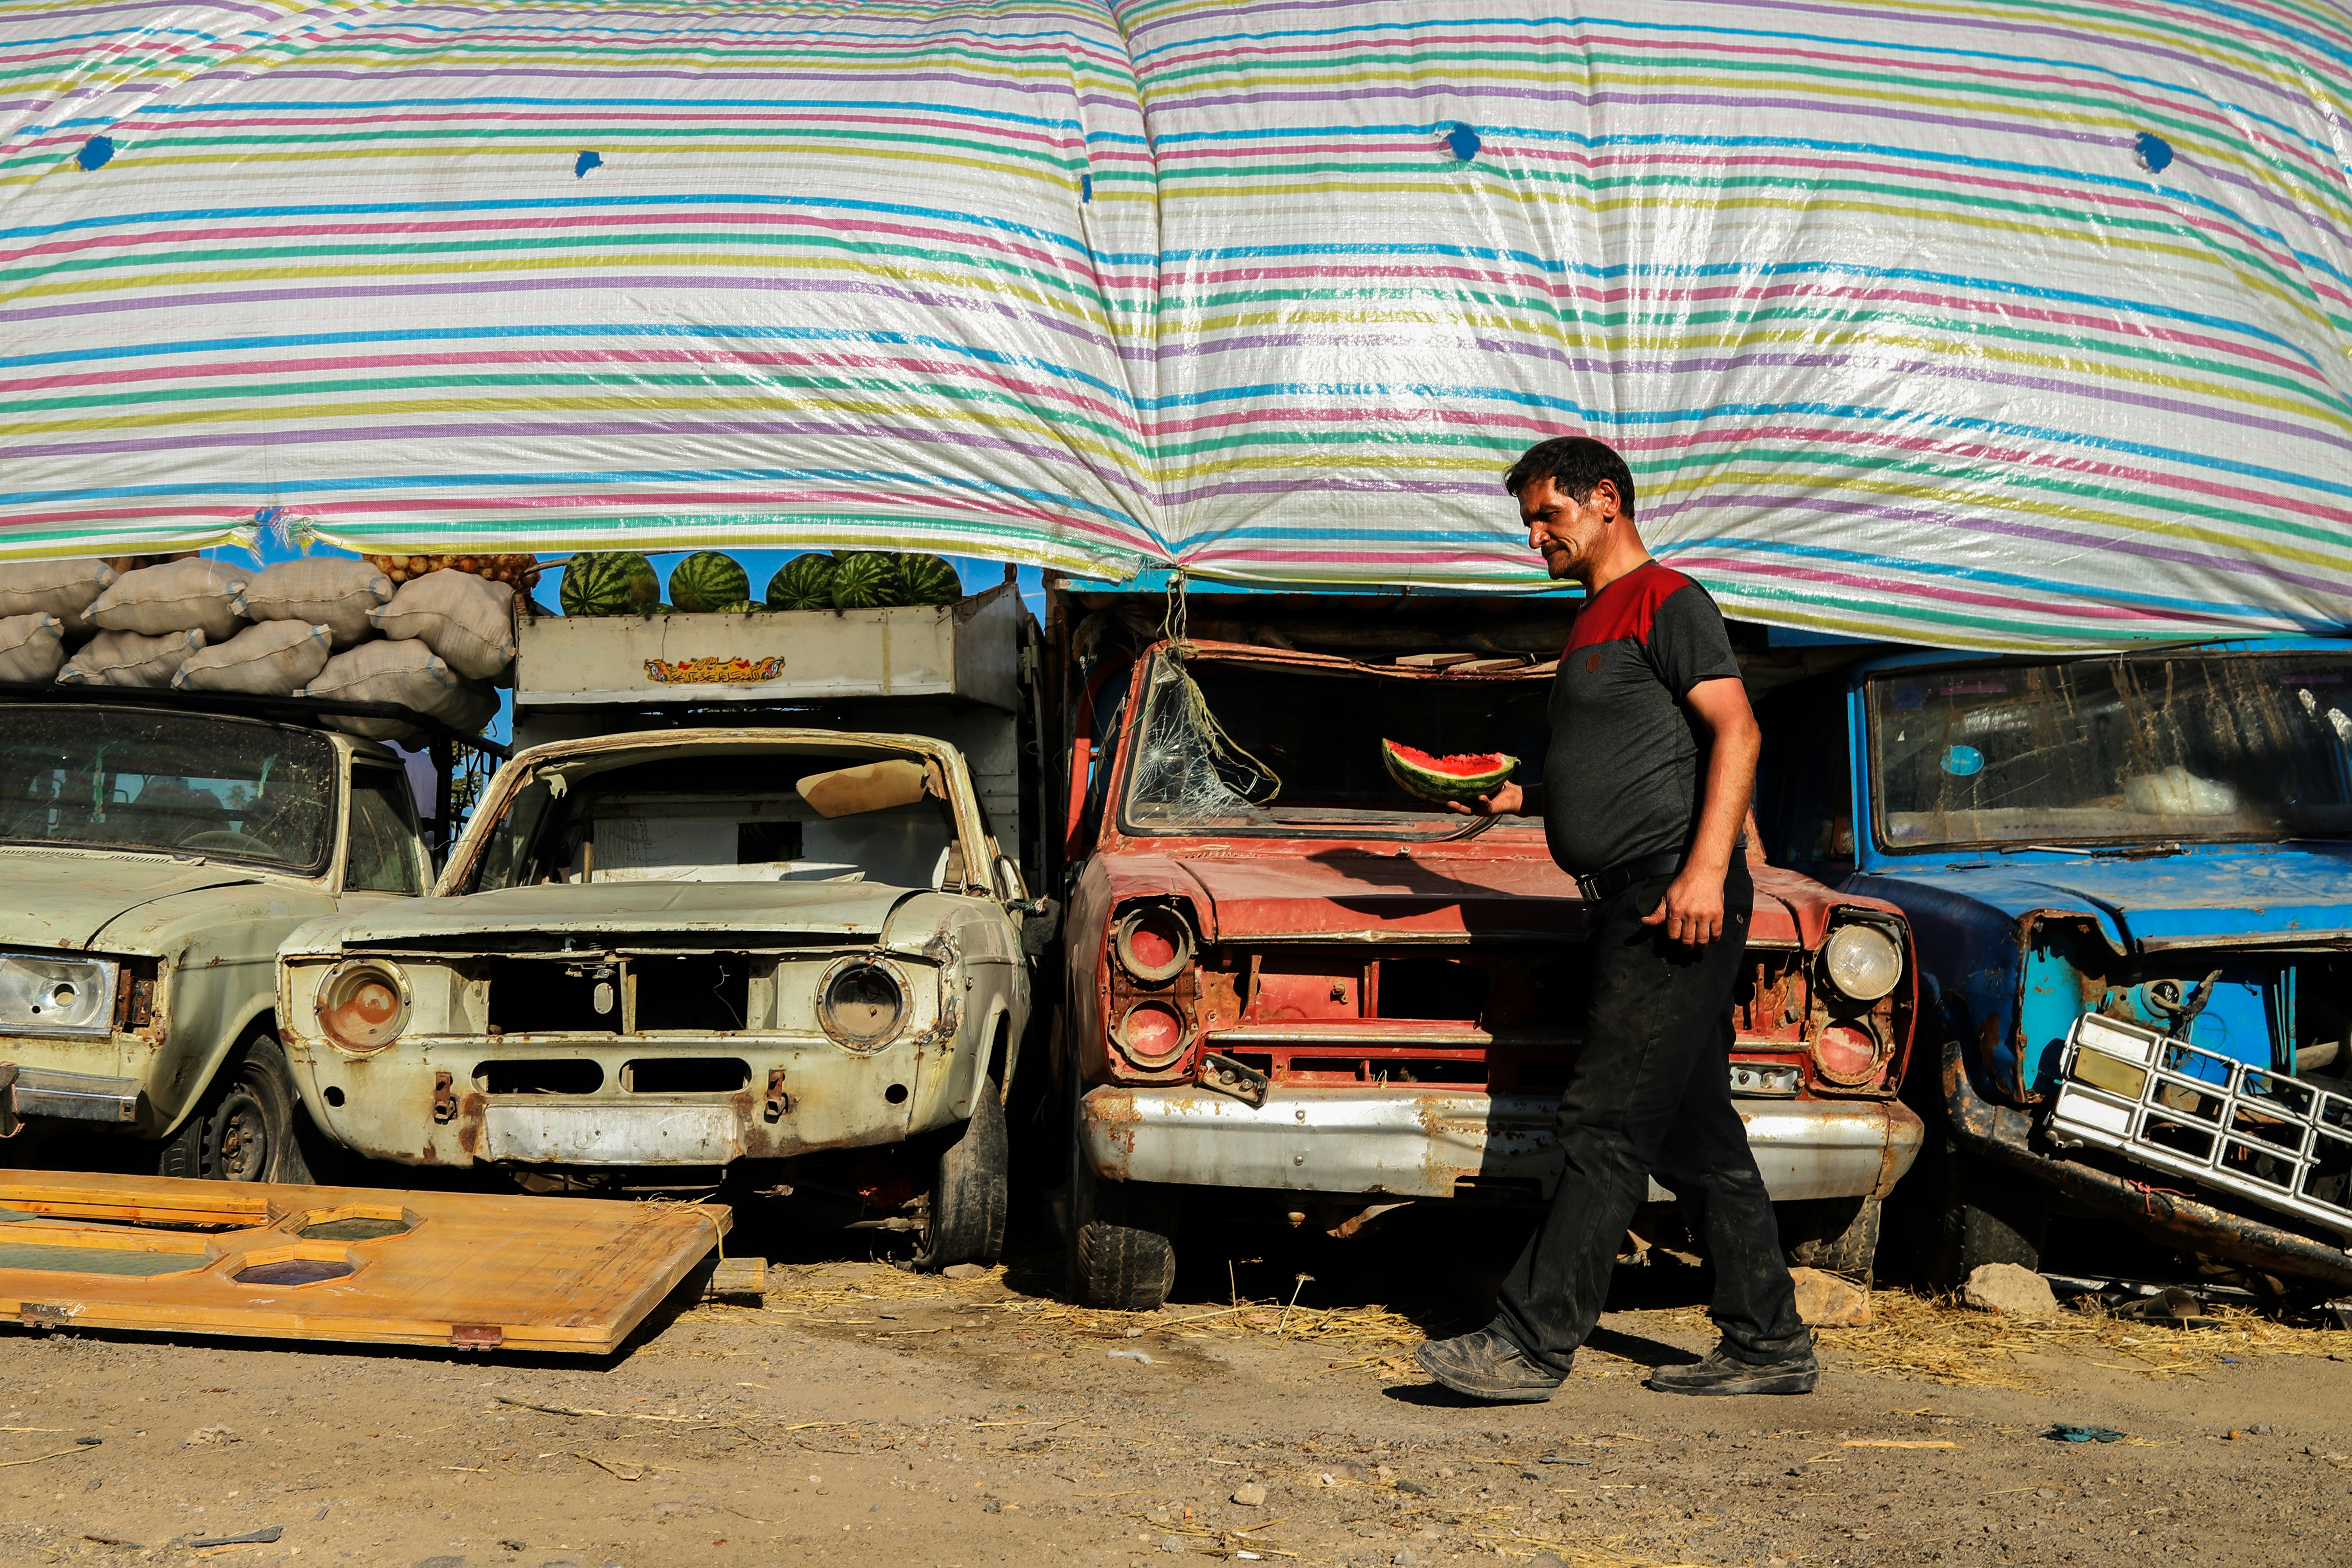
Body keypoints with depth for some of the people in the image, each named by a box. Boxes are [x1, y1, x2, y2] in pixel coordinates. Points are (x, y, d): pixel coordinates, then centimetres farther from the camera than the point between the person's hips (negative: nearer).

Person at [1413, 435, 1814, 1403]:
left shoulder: (1667, 601, -5)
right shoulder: (1595, 622, 23)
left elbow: (1735, 732, -14)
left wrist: (1707, 867, -24)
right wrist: (1514, 797, 14)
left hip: (1678, 898, -10)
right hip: (1633, 909, 10)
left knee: (1607, 1125, -10)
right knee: (1697, 1138, 10)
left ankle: (1531, 1343, -11)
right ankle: (1769, 1347, 16)